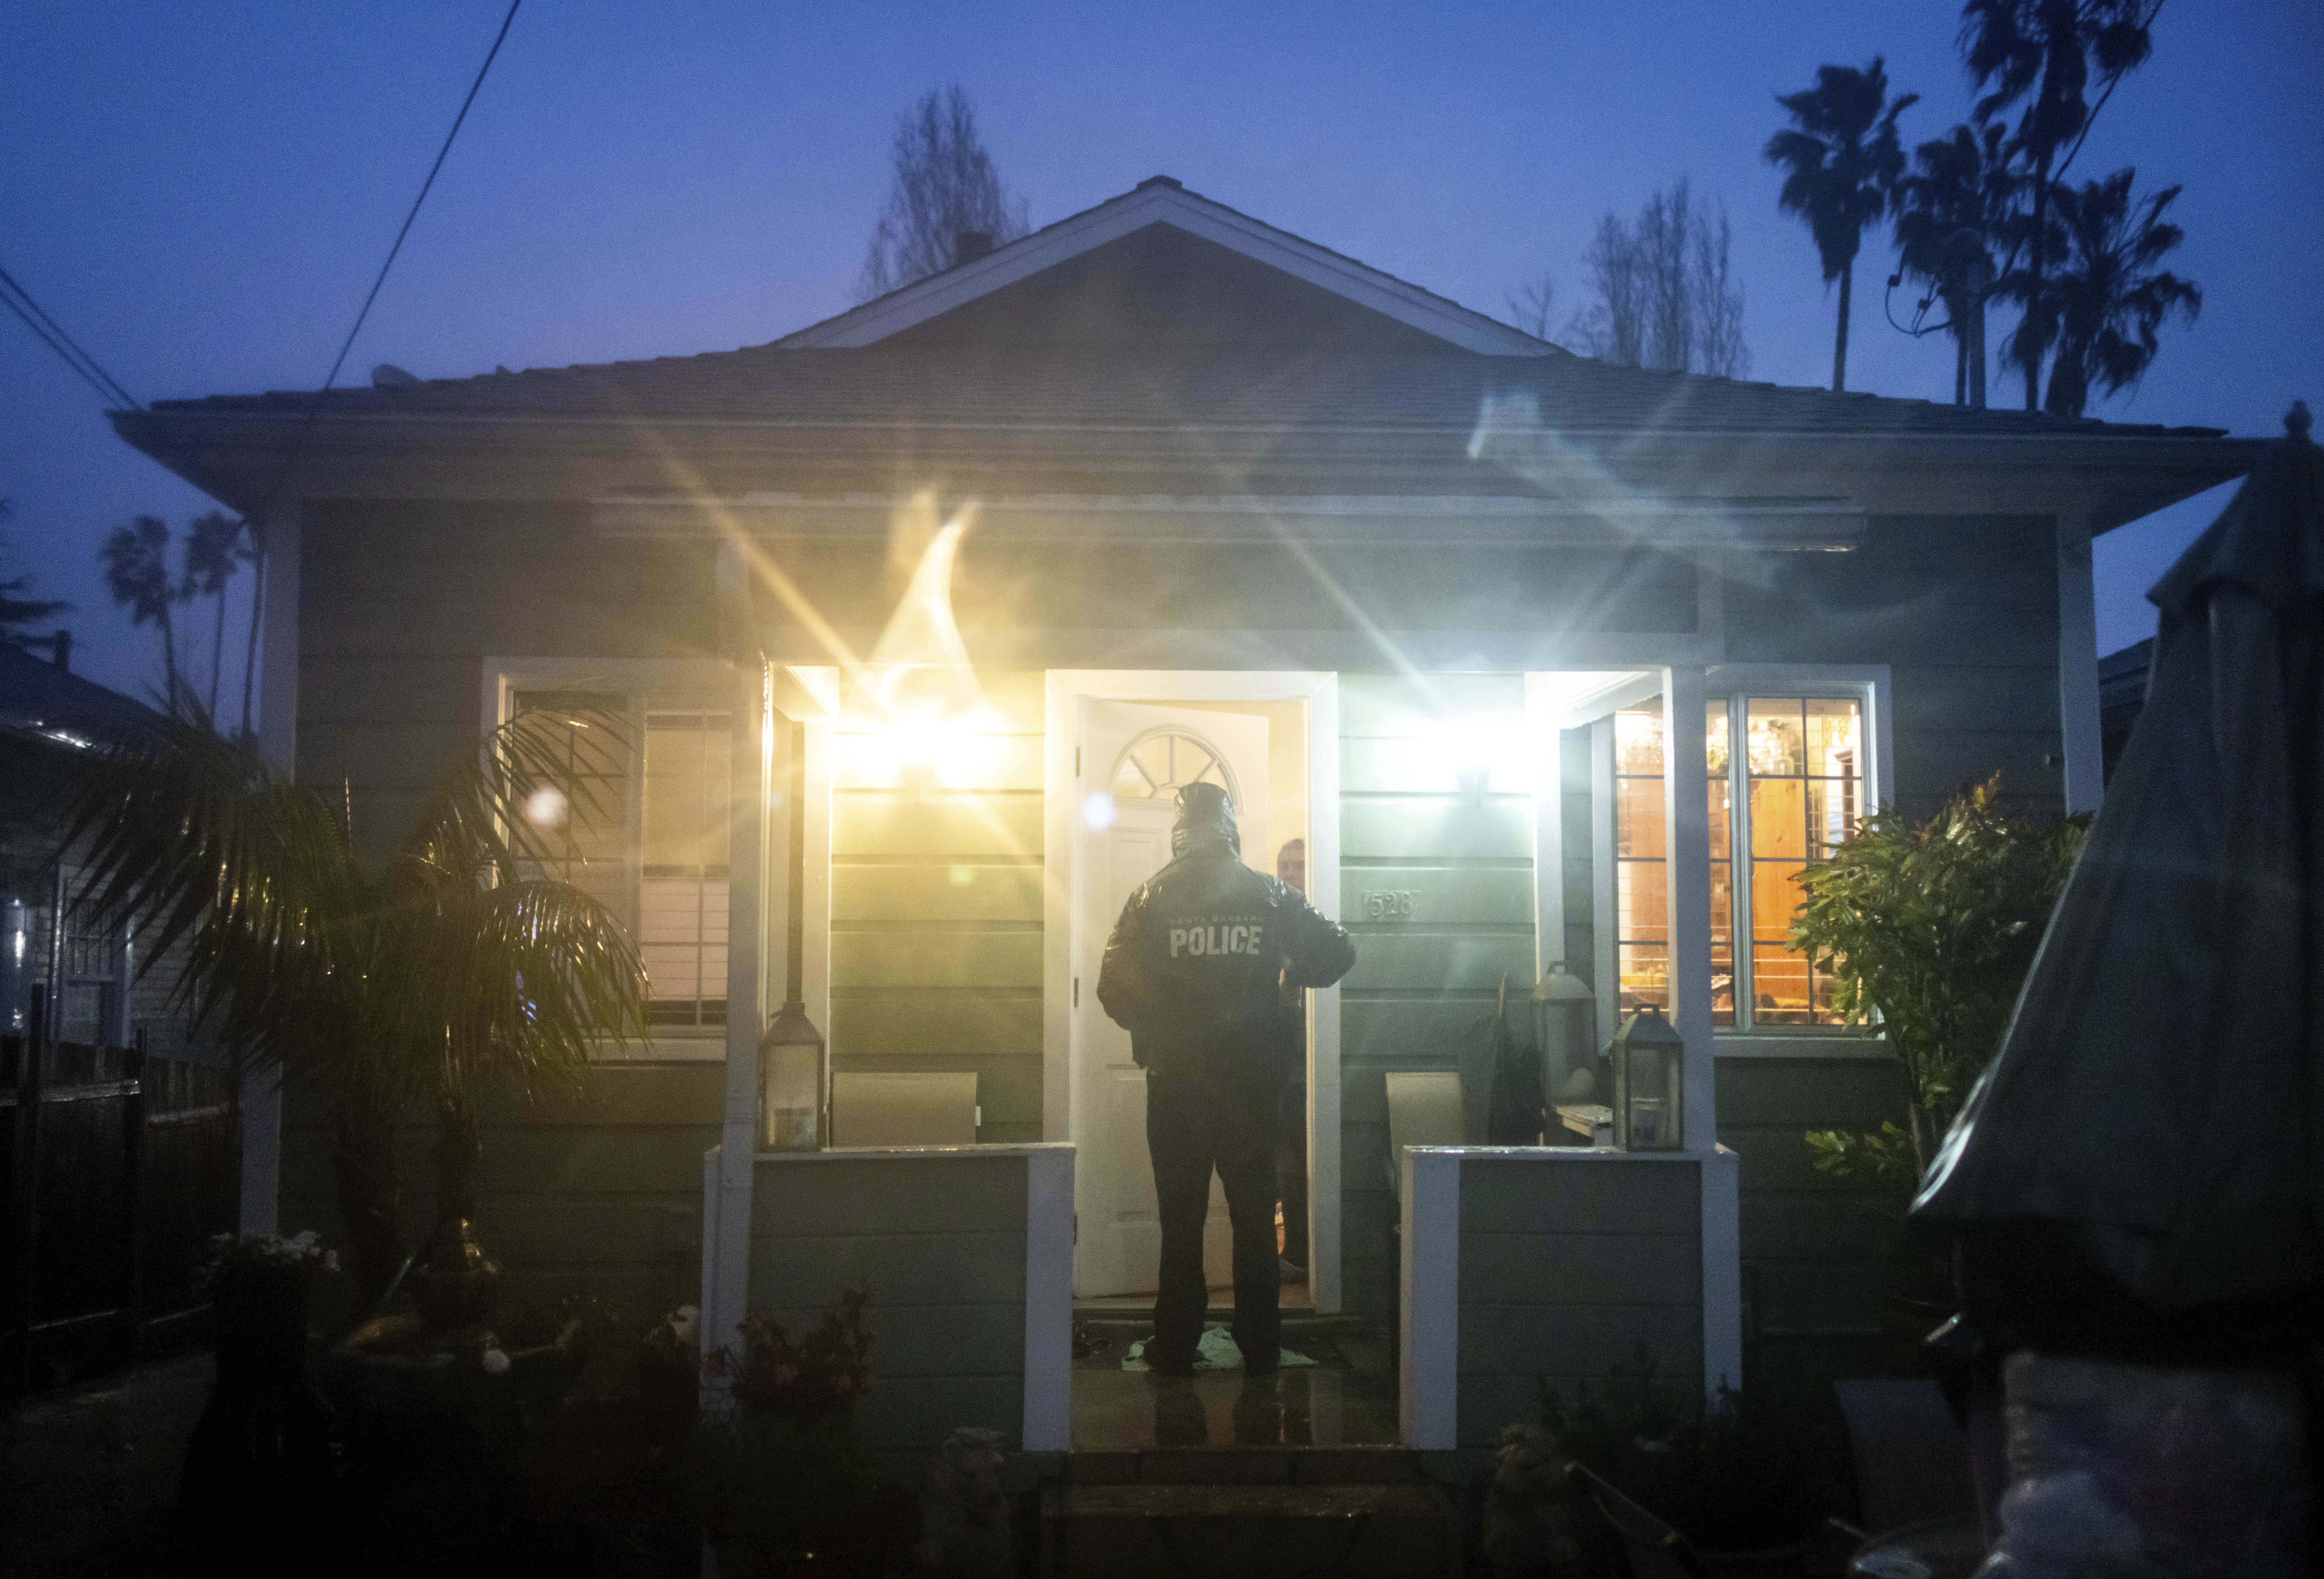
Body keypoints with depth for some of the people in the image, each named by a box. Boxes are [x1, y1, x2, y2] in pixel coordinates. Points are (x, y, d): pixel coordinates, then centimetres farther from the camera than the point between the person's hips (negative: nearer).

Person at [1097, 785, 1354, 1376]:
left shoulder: (1152, 900, -5)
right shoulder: (1270, 897, 0)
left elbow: (1114, 989, -7)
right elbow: (1335, 954, 2)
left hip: (1176, 1085, -1)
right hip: (1252, 1083, 1)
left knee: (1181, 1217, 7)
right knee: (1255, 1216, 10)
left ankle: (1176, 1346, 10)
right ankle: (1260, 1345, 14)